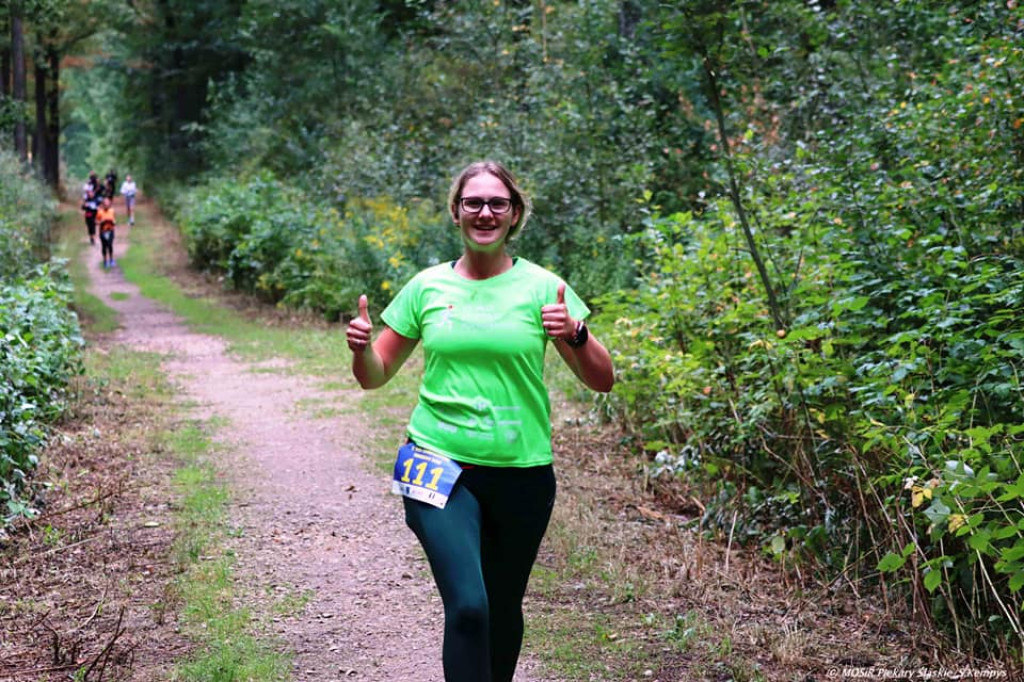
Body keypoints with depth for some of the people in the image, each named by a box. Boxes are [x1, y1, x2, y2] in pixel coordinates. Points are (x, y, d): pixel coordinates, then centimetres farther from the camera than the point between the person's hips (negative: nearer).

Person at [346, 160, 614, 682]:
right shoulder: (428, 287, 4)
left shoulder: (541, 287, 0)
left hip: (521, 474, 1)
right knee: (467, 607, -16)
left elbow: (602, 380, -1)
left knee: (503, 610, 14)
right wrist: (361, 347, -10)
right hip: (441, 467, -1)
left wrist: (575, 335, -20)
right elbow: (375, 376, 12)